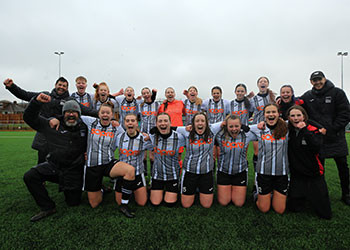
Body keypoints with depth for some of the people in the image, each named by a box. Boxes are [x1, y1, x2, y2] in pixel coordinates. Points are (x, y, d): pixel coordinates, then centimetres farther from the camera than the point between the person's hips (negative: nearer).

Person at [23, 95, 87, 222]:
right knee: (29, 177, -23)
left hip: (74, 170, -1)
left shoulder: (84, 128, 1)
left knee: (73, 202, 2)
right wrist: (37, 101, -10)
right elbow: (29, 118, 2)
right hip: (53, 165, 2)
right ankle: (47, 207, -6)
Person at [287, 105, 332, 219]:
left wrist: (304, 130, -25)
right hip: (296, 175, 2)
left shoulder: (314, 130, -8)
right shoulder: (288, 131, 0)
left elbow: (316, 148, -25)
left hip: (314, 175, -1)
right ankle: (302, 195, 32)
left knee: (325, 214, 4)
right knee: (294, 208, 2)